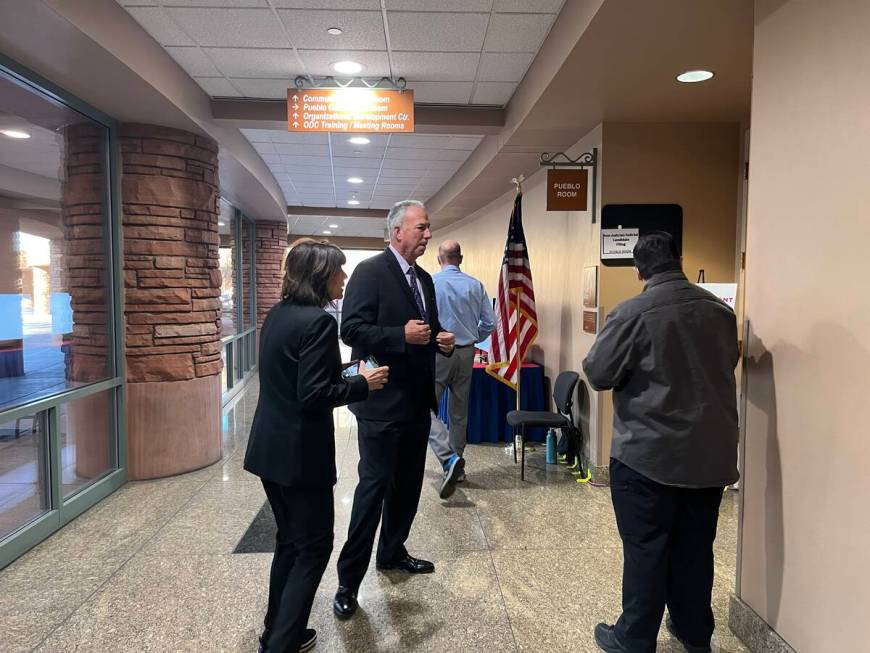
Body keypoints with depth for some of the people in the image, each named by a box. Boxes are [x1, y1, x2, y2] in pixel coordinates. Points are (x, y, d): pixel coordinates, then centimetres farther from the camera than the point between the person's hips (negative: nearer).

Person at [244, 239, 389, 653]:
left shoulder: (277, 314, 8)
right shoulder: (318, 321, -19)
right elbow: (313, 395, -23)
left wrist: (345, 372, 16)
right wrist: (363, 383, -11)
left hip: (269, 447, 9)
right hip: (300, 453, -9)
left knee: (289, 541, 22)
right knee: (314, 546, 7)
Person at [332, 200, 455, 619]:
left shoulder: (424, 279, 13)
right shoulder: (370, 272, -12)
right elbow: (351, 330, -19)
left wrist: (442, 340, 0)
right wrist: (401, 336, -27)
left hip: (416, 400, 8)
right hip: (382, 402, -8)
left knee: (408, 484, 17)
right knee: (374, 486, -2)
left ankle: (392, 553, 37)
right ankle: (349, 580, 12)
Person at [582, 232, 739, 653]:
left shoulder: (633, 313, -15)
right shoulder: (721, 311, 2)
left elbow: (597, 373, -12)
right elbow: (726, 366, 16)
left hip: (649, 454, -5)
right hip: (711, 452, 5)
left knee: (645, 549, 6)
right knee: (696, 546, 17)